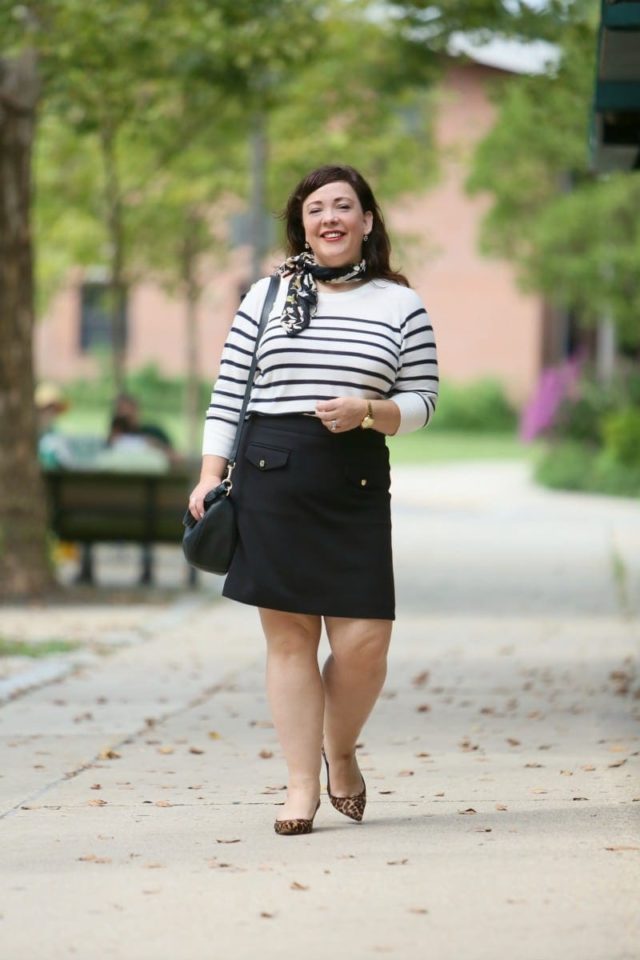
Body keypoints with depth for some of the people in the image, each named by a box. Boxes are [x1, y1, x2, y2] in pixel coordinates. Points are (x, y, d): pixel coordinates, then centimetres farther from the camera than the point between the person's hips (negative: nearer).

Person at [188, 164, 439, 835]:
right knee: (289, 634, -1)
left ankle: (341, 751, 22)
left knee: (363, 642, -7)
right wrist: (210, 475, 3)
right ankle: (302, 782, 8)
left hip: (357, 484, 0)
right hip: (270, 478, 0)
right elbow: (228, 394, 11)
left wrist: (368, 410, -10)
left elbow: (422, 401, 10)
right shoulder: (266, 297, 11)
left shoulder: (400, 306, 10)